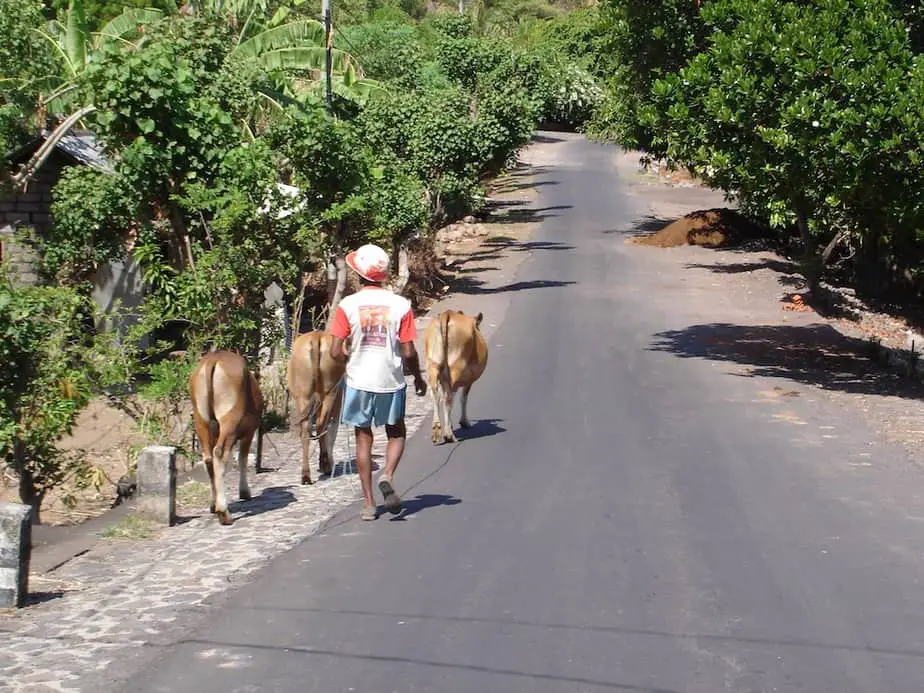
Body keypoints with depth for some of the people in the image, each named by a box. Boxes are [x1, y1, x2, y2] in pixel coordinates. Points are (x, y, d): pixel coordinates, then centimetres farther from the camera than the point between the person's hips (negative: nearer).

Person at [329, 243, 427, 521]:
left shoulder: (348, 305, -8)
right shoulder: (400, 305, -8)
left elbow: (335, 351, -10)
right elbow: (408, 352, -8)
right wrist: (418, 378, 10)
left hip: (358, 381, 0)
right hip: (391, 381, 0)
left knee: (363, 438, 12)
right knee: (396, 434, 18)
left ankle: (368, 503, 11)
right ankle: (388, 476, -9)